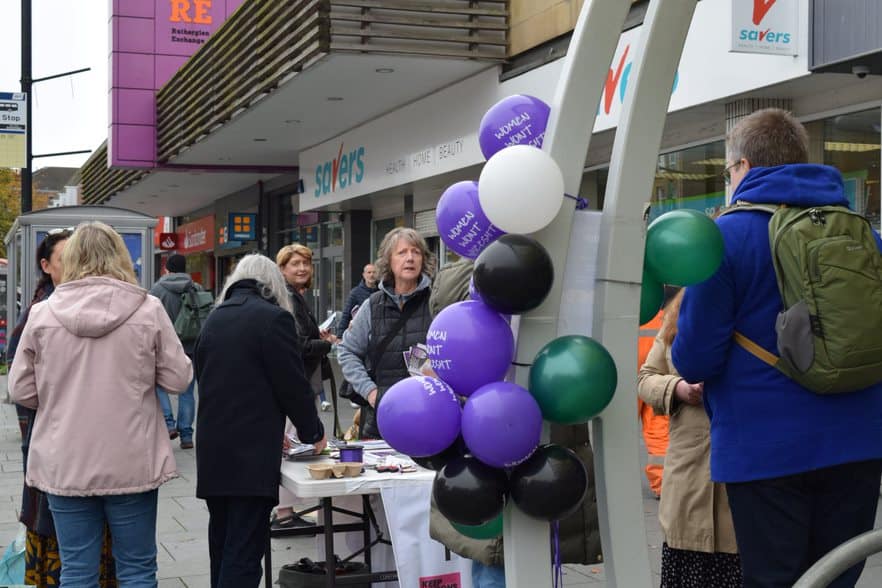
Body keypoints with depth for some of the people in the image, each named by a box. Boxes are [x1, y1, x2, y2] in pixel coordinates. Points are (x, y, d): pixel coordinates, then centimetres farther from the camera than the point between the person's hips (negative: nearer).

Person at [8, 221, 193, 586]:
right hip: (132, 463, -1)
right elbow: (179, 379, -1)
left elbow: (21, 390, 3)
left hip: (64, 464, 1)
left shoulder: (42, 314, -4)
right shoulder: (148, 310, -7)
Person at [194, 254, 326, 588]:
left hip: (212, 450, 7)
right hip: (251, 453, -7)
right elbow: (292, 384, -9)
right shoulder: (274, 317, -8)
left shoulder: (214, 319, 13)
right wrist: (313, 433, 8)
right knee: (243, 553, -6)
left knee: (222, 547, 16)